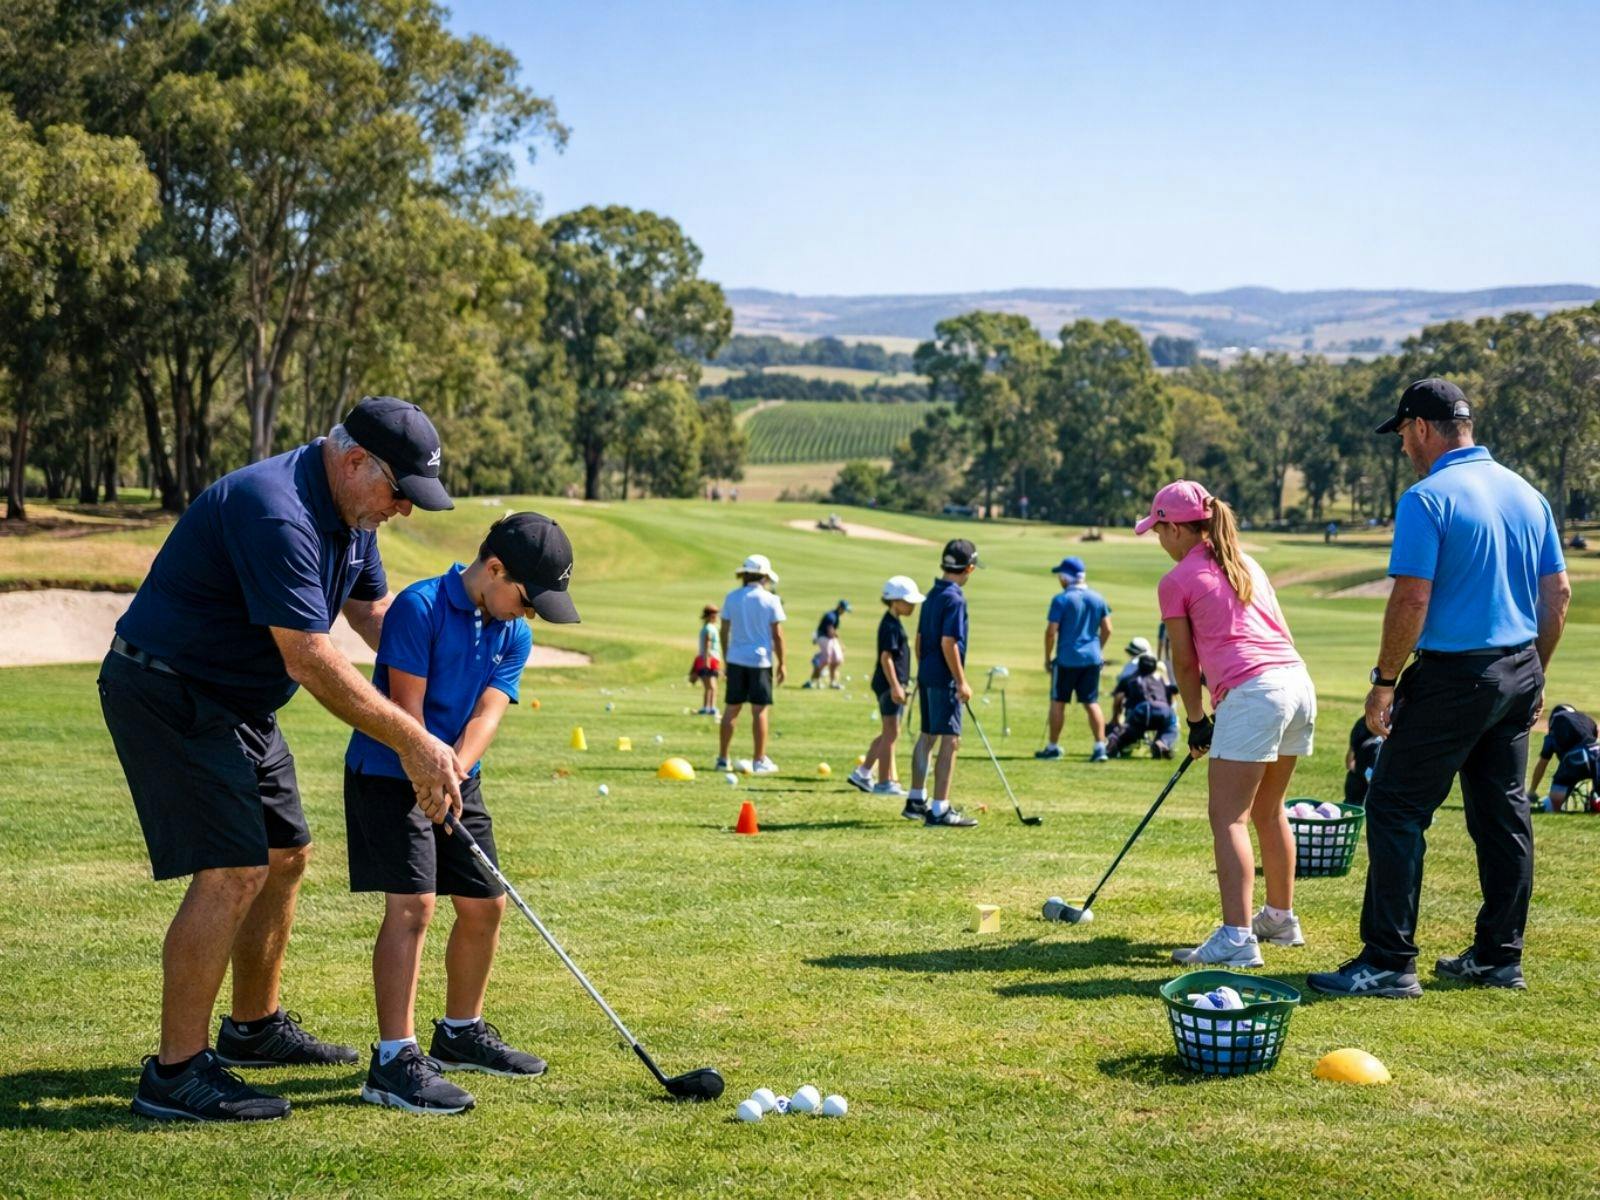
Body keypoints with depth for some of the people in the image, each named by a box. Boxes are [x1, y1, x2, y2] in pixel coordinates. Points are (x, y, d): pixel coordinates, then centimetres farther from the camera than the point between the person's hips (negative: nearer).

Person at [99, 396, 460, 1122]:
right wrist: (413, 743, -26)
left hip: (236, 702, 11)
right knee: (232, 871, -17)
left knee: (284, 855, 16)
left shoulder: (349, 515, 4)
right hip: (167, 695, -11)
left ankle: (254, 1027, 32)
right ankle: (175, 1073, -13)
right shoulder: (277, 513, -28)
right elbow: (311, 661, -30)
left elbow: (373, 613, 14)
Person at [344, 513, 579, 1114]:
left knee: (485, 905, 11)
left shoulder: (513, 635, 3)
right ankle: (394, 1060, -18)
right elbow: (407, 707, -20)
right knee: (412, 903, -17)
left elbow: (486, 717, -8)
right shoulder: (419, 607, -17)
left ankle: (460, 1032, 30)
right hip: (390, 774, -8)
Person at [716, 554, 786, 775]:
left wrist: (727, 658, 17)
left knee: (732, 708, 9)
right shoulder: (771, 600, -5)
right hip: (760, 660, -3)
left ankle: (722, 758, 11)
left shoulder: (732, 598, 4)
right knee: (759, 711, 0)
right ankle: (759, 761, 3)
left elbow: (724, 631, 7)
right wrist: (781, 664, 2)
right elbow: (777, 635, -6)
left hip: (736, 659, 3)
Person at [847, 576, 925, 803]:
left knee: (888, 733, 16)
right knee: (891, 733, -4)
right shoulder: (891, 626, -15)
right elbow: (886, 657, -22)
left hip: (892, 684, 10)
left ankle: (862, 774, 20)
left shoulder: (893, 623, 15)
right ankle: (884, 782, 1)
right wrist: (895, 686, -26)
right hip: (889, 684, -10)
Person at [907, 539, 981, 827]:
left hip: (926, 676, 9)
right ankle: (940, 810, -9)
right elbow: (948, 643, -21)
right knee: (950, 741, -7)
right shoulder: (954, 599, -16)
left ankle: (916, 801, 26)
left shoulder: (932, 595, 11)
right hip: (945, 679, -9)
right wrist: (962, 682, -17)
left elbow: (919, 639, 17)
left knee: (927, 736, 17)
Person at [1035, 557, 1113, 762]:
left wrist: (1047, 658, -2)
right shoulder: (1097, 598, 5)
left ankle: (1053, 747, 14)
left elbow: (1051, 631, -12)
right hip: (1092, 658, 4)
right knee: (1092, 702, 8)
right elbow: (1107, 629, 8)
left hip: (1067, 659, -4)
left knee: (1058, 701, 8)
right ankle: (1100, 746, -1)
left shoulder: (1061, 600, -11)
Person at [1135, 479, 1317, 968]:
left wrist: (1197, 721, 18)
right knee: (1269, 812, 21)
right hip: (1299, 681, 8)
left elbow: (1185, 662, 5)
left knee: (1228, 818, -7)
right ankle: (1281, 918, 31)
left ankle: (1237, 937, -16)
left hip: (1252, 691, -8)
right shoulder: (1247, 564, 21)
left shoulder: (1175, 582, 2)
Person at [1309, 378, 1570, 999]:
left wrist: (1384, 681, -9)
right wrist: (1534, 675, 20)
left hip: (1452, 677, -8)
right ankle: (1500, 956, 18)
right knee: (1503, 814, 13)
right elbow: (1558, 593, 13)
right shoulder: (1526, 493, 10)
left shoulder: (1427, 498, -13)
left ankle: (1389, 962, -5)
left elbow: (1411, 601, -18)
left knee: (1395, 809, -3)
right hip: (1518, 674, 8)